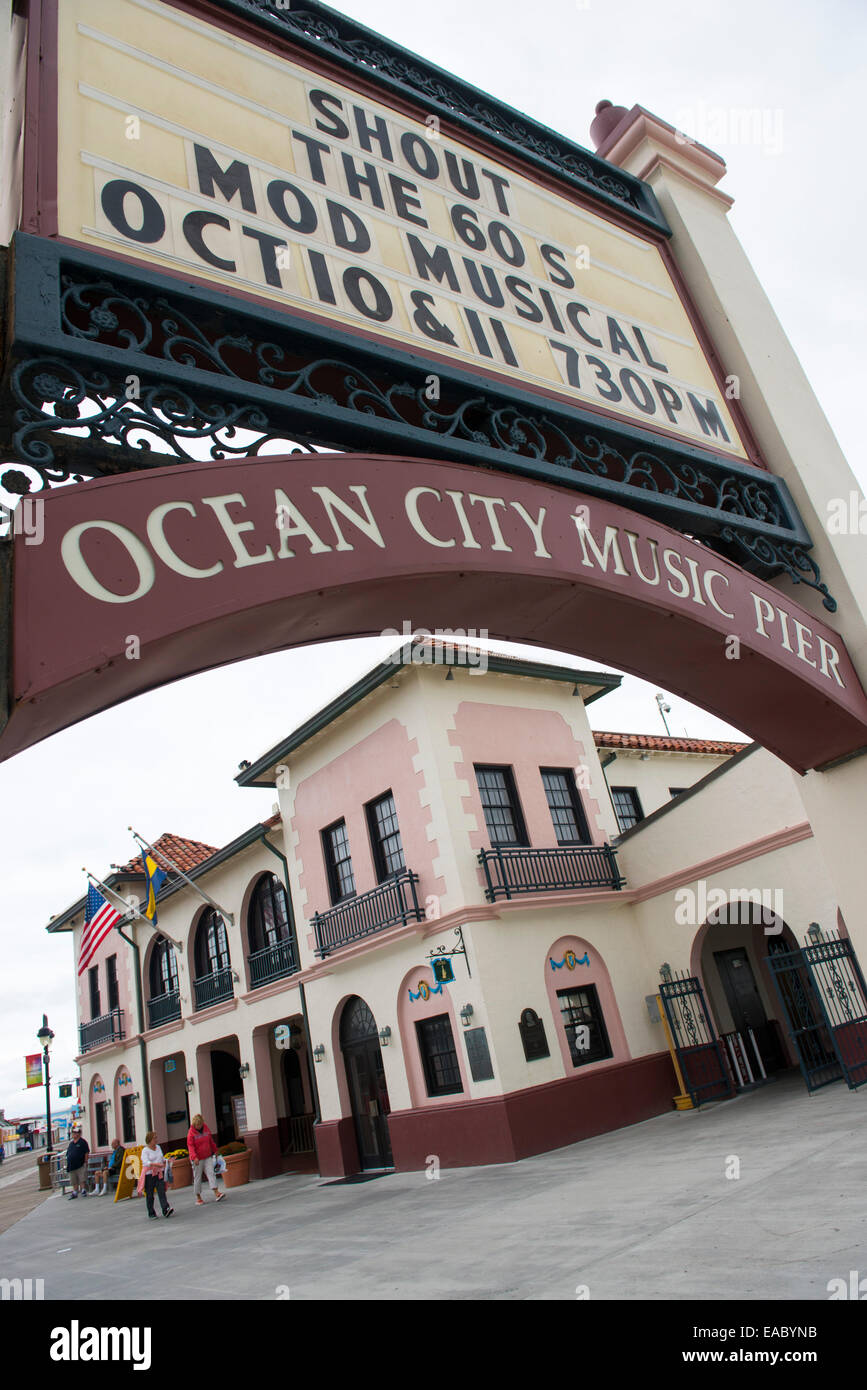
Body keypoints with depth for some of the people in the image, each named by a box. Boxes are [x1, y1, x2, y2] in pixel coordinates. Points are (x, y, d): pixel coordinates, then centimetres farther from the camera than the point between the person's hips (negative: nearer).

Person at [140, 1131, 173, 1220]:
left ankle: (166, 1210, -15)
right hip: (149, 1174, -4)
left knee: (162, 1191, -8)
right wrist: (156, 1164, -33)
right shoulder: (145, 1150, -8)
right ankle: (151, 1213, 17)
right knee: (149, 1195, 5)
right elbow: (145, 1162, -23)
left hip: (159, 1173, 4)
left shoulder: (158, 1147, 11)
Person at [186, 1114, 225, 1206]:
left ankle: (216, 1193, -11)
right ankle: (198, 1197, 15)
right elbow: (190, 1146, -17)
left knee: (211, 1173, -7)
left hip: (208, 1157, 4)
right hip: (197, 1159, -4)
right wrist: (194, 1157, -30)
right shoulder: (191, 1133, -10)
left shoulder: (206, 1128, 4)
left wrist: (215, 1151, 23)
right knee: (197, 1177, 3)